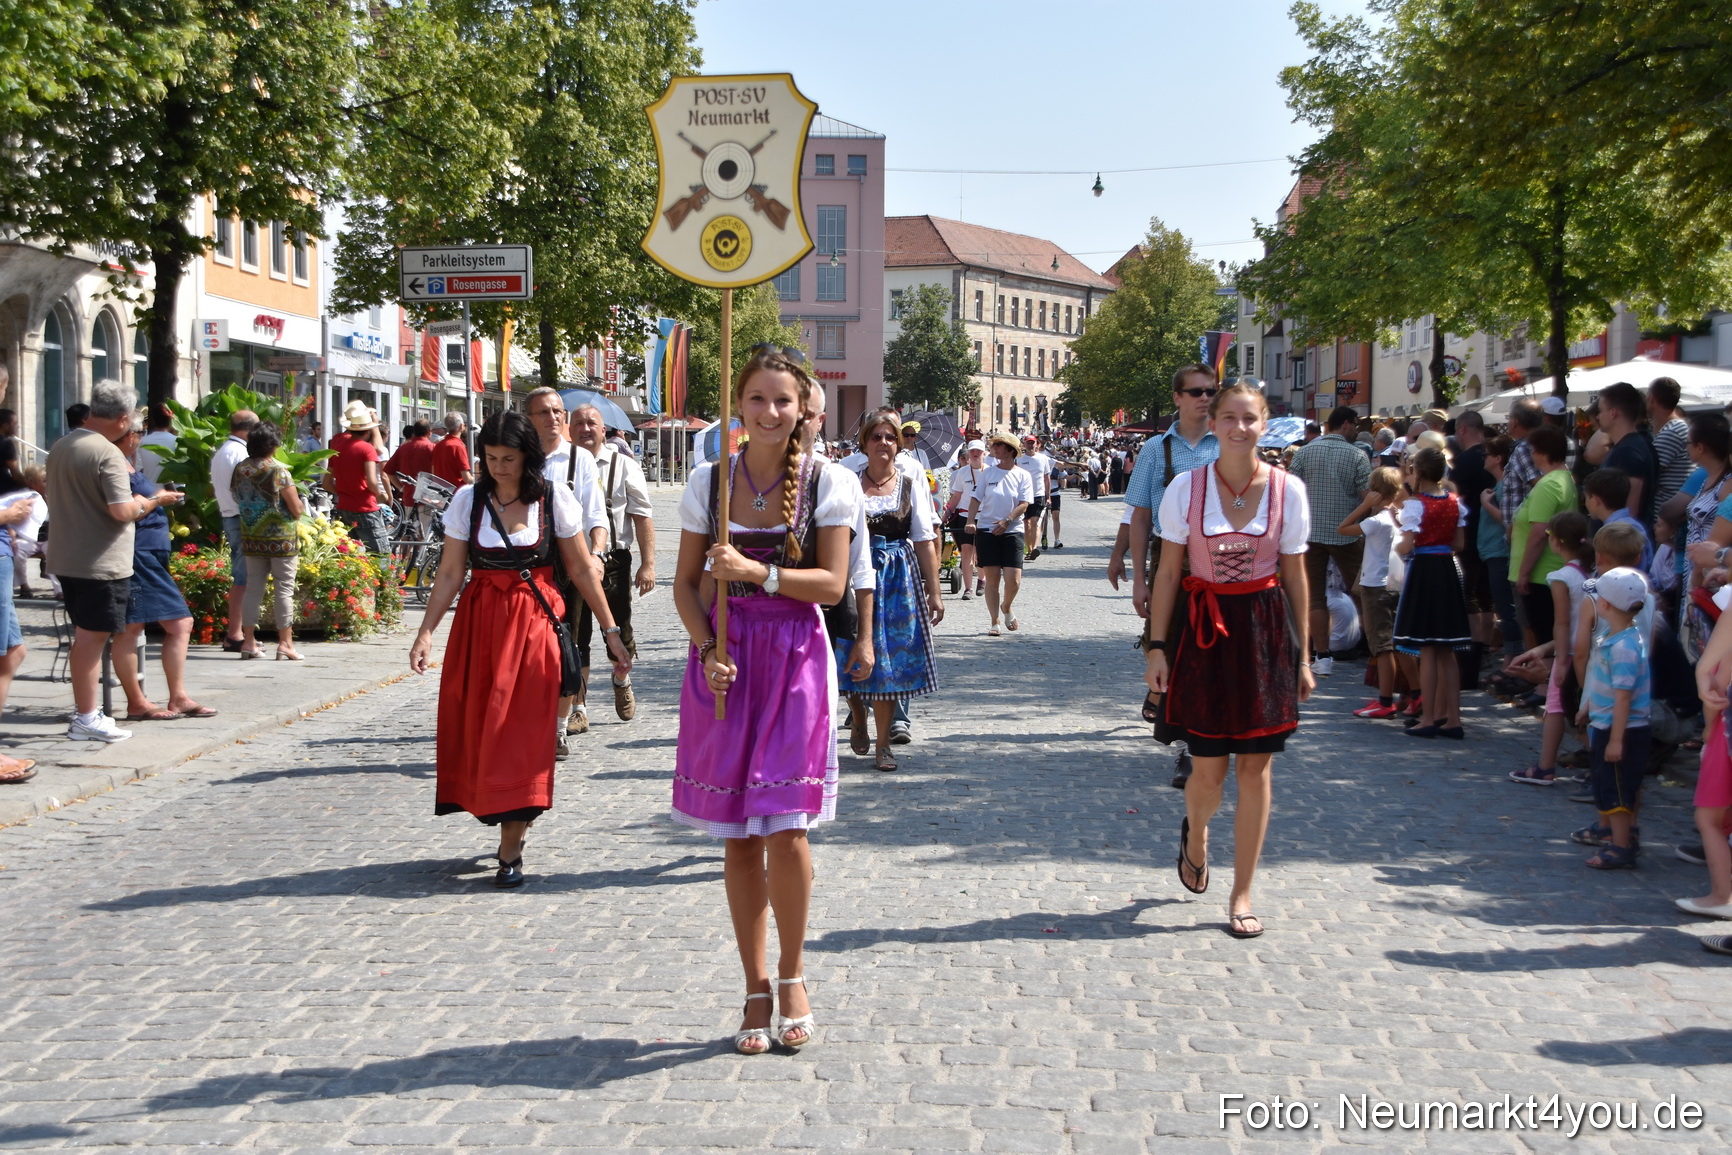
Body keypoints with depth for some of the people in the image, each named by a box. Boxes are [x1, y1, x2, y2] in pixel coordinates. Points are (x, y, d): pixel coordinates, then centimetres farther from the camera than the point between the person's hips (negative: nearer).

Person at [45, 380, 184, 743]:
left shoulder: (61, 447, 9)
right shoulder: (108, 454, -18)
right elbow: (123, 511, -24)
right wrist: (154, 501, -6)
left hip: (66, 559, 8)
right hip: (101, 562, -8)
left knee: (86, 636, 17)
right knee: (92, 636, -2)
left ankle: (85, 710, 24)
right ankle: (87, 719, 4)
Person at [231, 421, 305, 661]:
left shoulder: (240, 469, 3)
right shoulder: (278, 470, -14)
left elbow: (238, 499, 13)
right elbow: (297, 509, -13)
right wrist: (297, 515, 8)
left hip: (251, 538, 5)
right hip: (280, 538, -5)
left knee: (253, 588, 10)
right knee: (284, 589, 1)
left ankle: (250, 642, 11)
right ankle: (285, 644, 2)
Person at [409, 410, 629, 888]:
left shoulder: (554, 499, -3)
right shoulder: (468, 500, 0)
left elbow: (582, 570, 2)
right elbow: (451, 574, 1)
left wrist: (610, 630, 0)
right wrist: (426, 632, -9)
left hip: (534, 623, -2)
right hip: (477, 624, 2)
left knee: (520, 733, -3)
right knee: (475, 729, 3)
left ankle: (511, 851, 2)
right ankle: (507, 823, 23)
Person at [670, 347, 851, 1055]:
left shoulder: (825, 482, -2)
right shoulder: (708, 482, 3)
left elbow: (832, 583, -5)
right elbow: (685, 583, 6)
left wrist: (758, 573, -18)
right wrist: (707, 650, -10)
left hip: (795, 659, -2)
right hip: (725, 658, 2)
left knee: (786, 829, -8)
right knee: (737, 837, 6)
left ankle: (791, 975, 15)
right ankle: (756, 988, 19)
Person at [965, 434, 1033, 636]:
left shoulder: (1023, 475, 2)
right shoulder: (988, 473, 6)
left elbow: (1024, 504, -6)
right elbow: (976, 498, 4)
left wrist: (1007, 521, -19)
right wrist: (971, 521, -12)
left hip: (1012, 531, -1)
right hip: (986, 531, 1)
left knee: (1013, 578, -10)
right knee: (991, 578, 0)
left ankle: (1006, 608, 21)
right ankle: (994, 622, 11)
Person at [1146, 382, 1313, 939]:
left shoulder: (1287, 490, -1)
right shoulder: (1186, 488, -4)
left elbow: (1295, 575, 5)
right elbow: (1168, 572, 0)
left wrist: (1302, 655, 5)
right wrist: (1157, 646, -4)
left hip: (1266, 631, 1)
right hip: (1204, 629, -1)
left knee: (1255, 766, 3)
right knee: (1209, 769, 2)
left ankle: (1242, 895, 14)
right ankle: (1195, 835, 39)